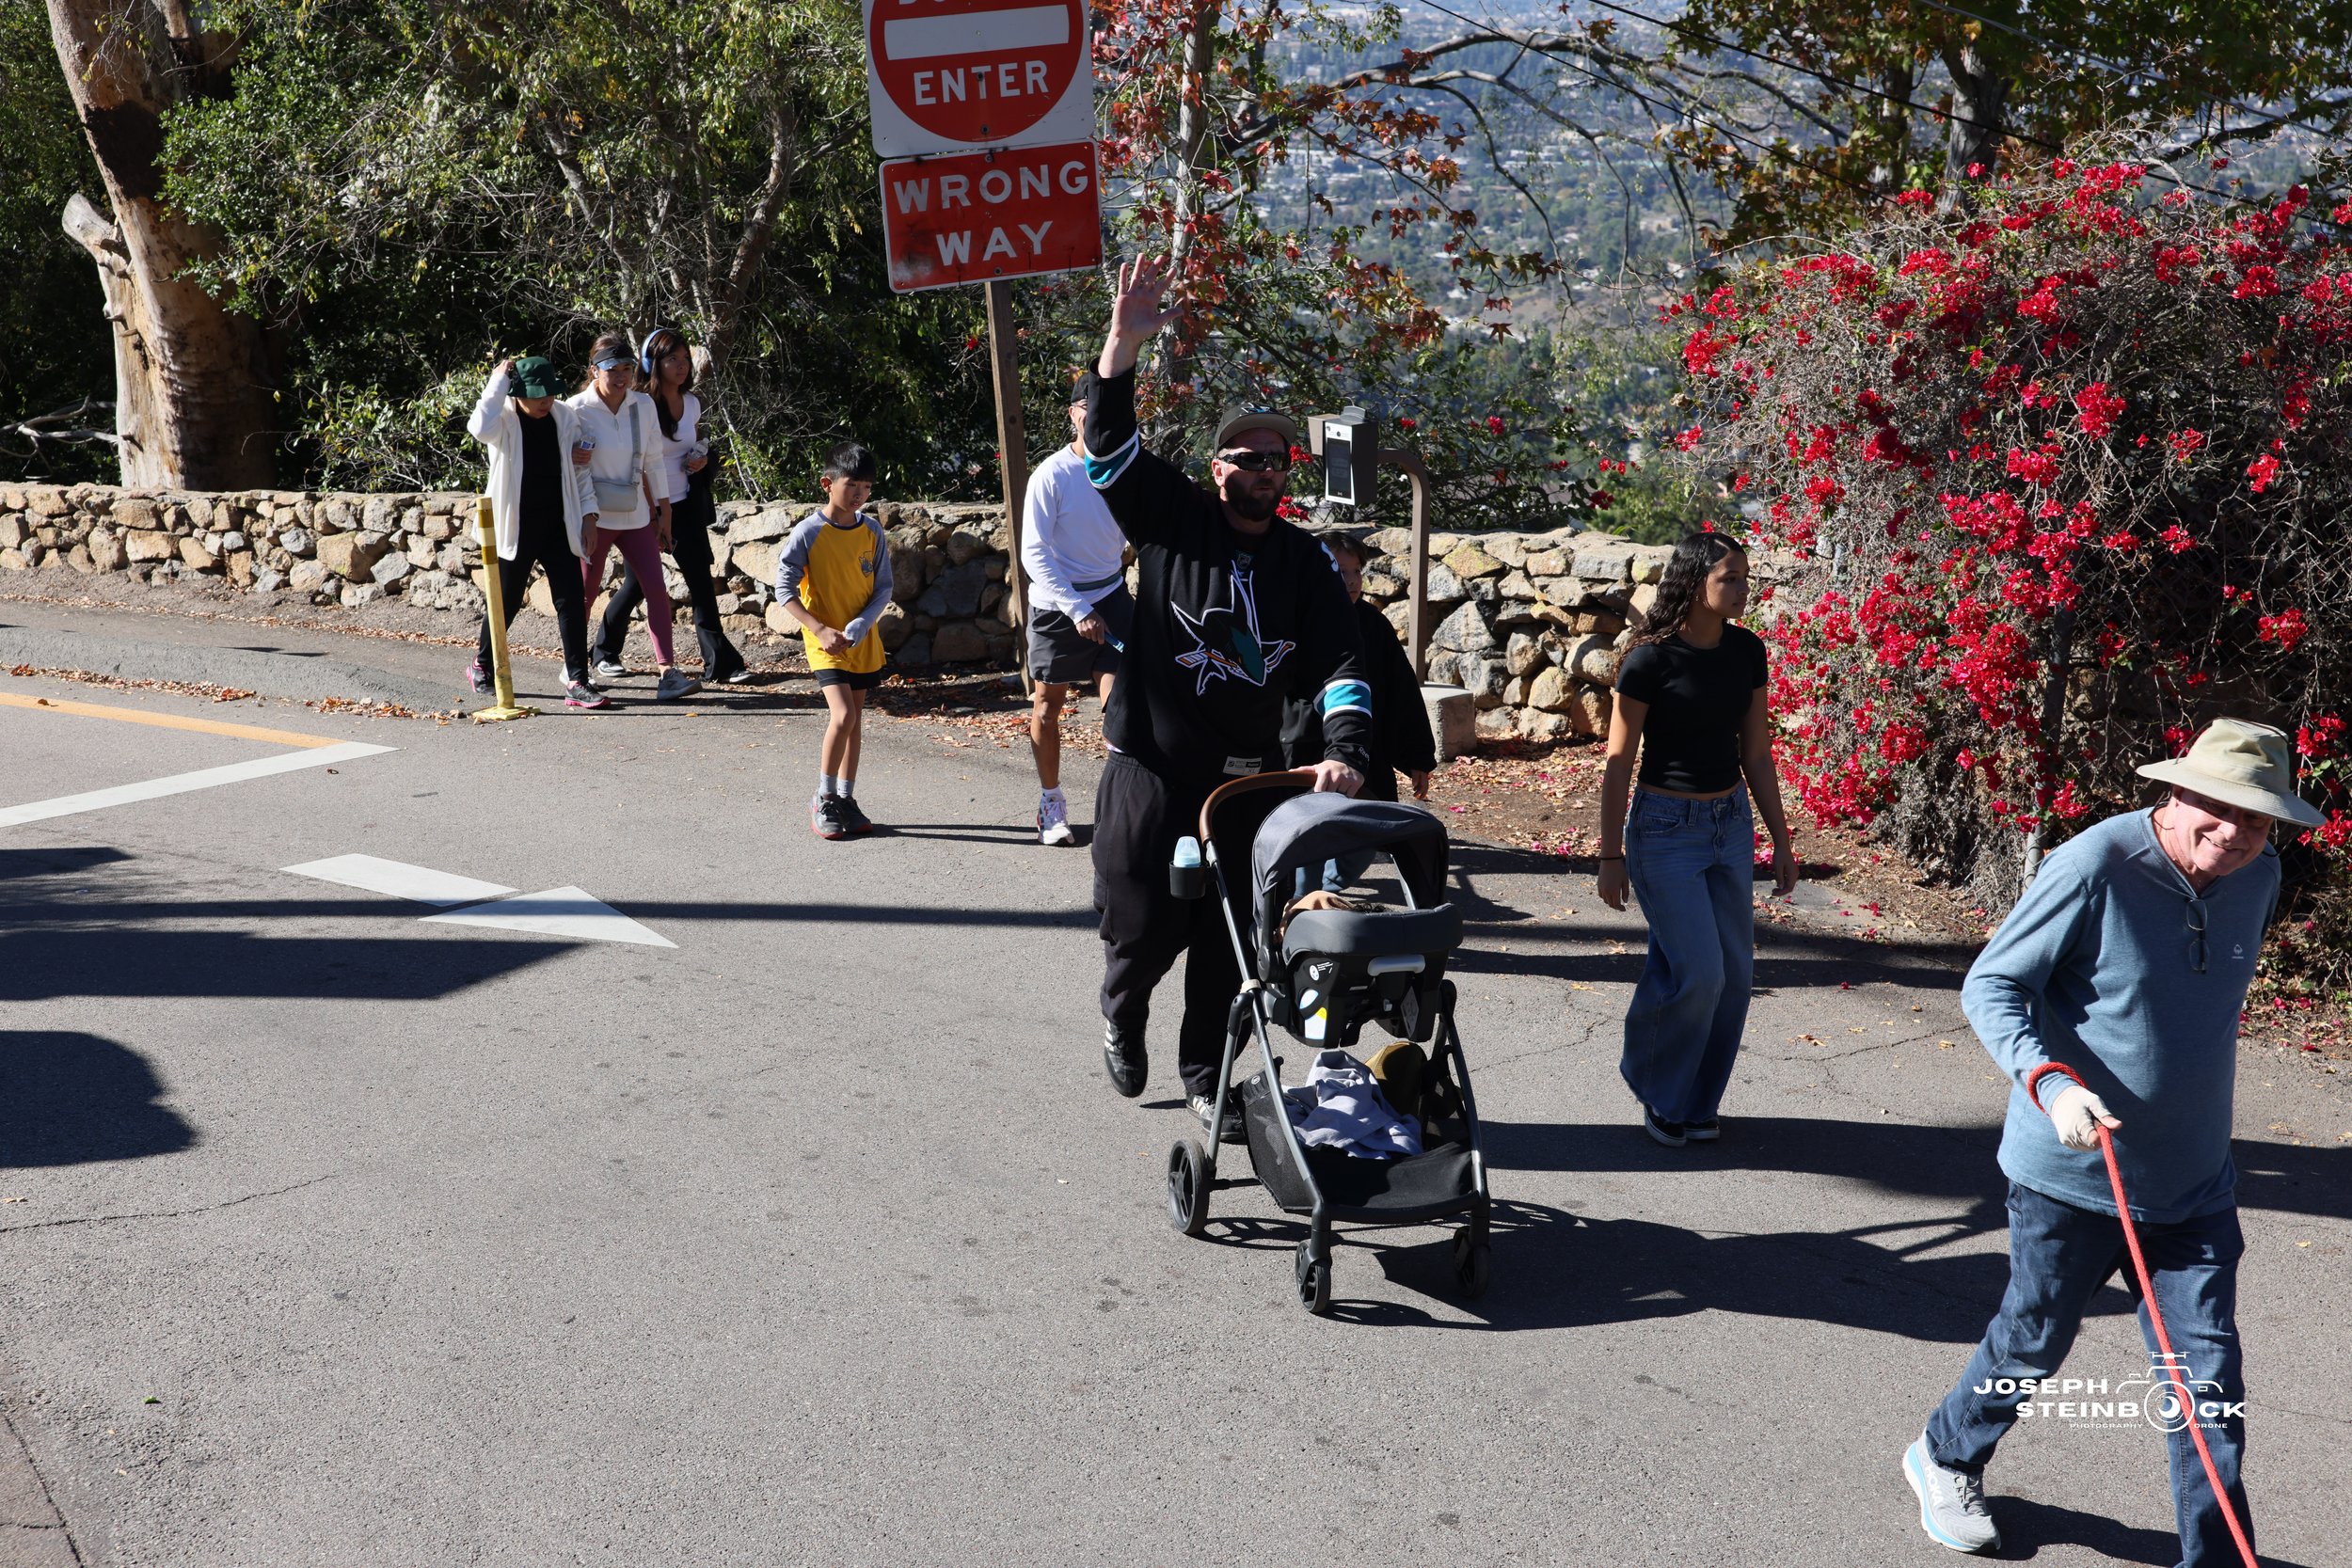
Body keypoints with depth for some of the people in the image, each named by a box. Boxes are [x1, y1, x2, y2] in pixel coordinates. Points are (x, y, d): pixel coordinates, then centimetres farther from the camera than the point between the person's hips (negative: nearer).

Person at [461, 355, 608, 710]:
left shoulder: (564, 418, 3)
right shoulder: (506, 421, -10)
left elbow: (579, 468, 13)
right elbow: (480, 427, -35)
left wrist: (588, 509, 5)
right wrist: (499, 380, -26)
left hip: (558, 528, 4)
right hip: (516, 530, -4)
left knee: (572, 602, -4)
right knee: (506, 601, 8)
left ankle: (577, 683, -2)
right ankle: (481, 664, 32)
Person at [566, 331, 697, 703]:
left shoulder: (644, 406, 2)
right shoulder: (578, 409, -10)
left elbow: (653, 461, 9)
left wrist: (663, 511, 9)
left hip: (636, 515, 3)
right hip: (594, 516, -3)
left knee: (657, 589, -6)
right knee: (585, 592, 7)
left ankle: (668, 673, -7)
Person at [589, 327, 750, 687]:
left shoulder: (692, 403, 5)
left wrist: (703, 457, 1)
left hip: (685, 505, 5)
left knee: (701, 579, -2)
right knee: (637, 585, 5)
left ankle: (719, 661, -1)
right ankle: (605, 652, 26)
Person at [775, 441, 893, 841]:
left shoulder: (872, 531, 0)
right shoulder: (807, 533, -13)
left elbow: (884, 586, 4)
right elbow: (784, 588, -13)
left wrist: (862, 623, -14)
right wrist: (821, 630, -22)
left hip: (863, 641, 5)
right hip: (825, 642, -5)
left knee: (854, 719, 11)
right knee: (843, 716, -16)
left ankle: (846, 799, 23)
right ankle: (823, 800, -2)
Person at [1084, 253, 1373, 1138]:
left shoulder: (1305, 563, 5)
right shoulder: (1173, 518, -1)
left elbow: (1339, 664, -4)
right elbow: (1110, 441, -12)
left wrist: (1343, 753, -20)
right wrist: (1124, 343, -26)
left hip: (1247, 775, 3)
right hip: (1149, 769, -2)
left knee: (1226, 941, 8)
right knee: (1145, 925, 3)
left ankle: (1207, 1079, 25)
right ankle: (1123, 1010, 37)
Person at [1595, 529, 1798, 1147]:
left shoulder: (1747, 651, 2)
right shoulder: (1651, 659, -15)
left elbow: (1756, 753, 10)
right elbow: (1618, 761, -10)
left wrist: (1781, 840, 11)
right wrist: (1611, 855, -8)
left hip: (1731, 823, 6)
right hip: (1665, 828, -6)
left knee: (1734, 972, 5)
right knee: (1697, 973, -10)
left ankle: (1695, 1103, 21)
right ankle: (1655, 1087, 15)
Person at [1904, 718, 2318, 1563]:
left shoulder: (2259, 876, 0)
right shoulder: (2094, 866, -21)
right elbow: (1989, 986, -17)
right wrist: (2049, 1083, -32)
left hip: (2193, 1180, 5)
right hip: (2070, 1175, -4)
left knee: (2210, 1383, 3)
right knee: (2033, 1342, 15)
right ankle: (1945, 1458, 42)